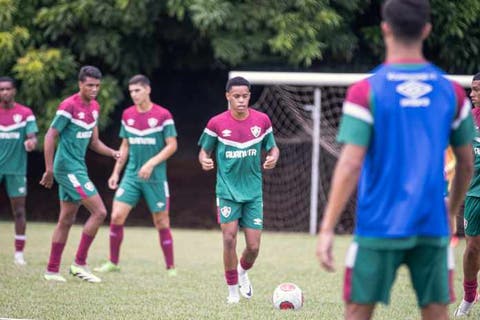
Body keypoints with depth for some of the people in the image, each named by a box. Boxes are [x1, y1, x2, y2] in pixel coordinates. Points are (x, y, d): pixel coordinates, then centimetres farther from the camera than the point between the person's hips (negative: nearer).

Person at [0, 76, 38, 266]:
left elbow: (32, 138, -5)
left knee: (19, 210, 1)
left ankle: (19, 253, 7)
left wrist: (31, 142, -27)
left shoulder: (25, 113, 1)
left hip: (16, 169, 0)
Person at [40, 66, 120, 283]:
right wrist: (49, 170, -16)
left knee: (66, 220, 10)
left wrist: (112, 153, 1)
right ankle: (79, 264, -5)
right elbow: (50, 136, -14)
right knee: (99, 212, -12)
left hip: (78, 168, 9)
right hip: (68, 168, -9)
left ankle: (52, 270, 15)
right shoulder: (69, 106, -15)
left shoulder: (94, 107, 11)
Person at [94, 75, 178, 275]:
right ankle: (113, 262, 7)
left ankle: (171, 268, 12)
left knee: (161, 222, 1)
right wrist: (116, 172, 12)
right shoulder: (127, 115, 7)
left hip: (156, 177, -4)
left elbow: (172, 145, -7)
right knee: (117, 216, -7)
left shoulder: (163, 115, -8)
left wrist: (151, 163, -18)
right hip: (131, 175, 4)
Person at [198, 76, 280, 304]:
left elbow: (272, 147, 10)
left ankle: (243, 272, 33)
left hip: (253, 191, 2)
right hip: (227, 190, -2)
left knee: (253, 246, -1)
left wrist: (273, 157, -13)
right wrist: (204, 160, -20)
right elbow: (204, 151, 3)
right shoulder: (217, 123, -7)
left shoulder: (262, 120, -1)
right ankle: (233, 289, 7)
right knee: (229, 238, -11)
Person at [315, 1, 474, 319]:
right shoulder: (451, 92, 4)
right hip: (432, 228, 3)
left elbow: (350, 165, -13)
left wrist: (327, 229, -11)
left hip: (380, 227, -3)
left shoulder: (366, 91, -7)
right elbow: (467, 164, 10)